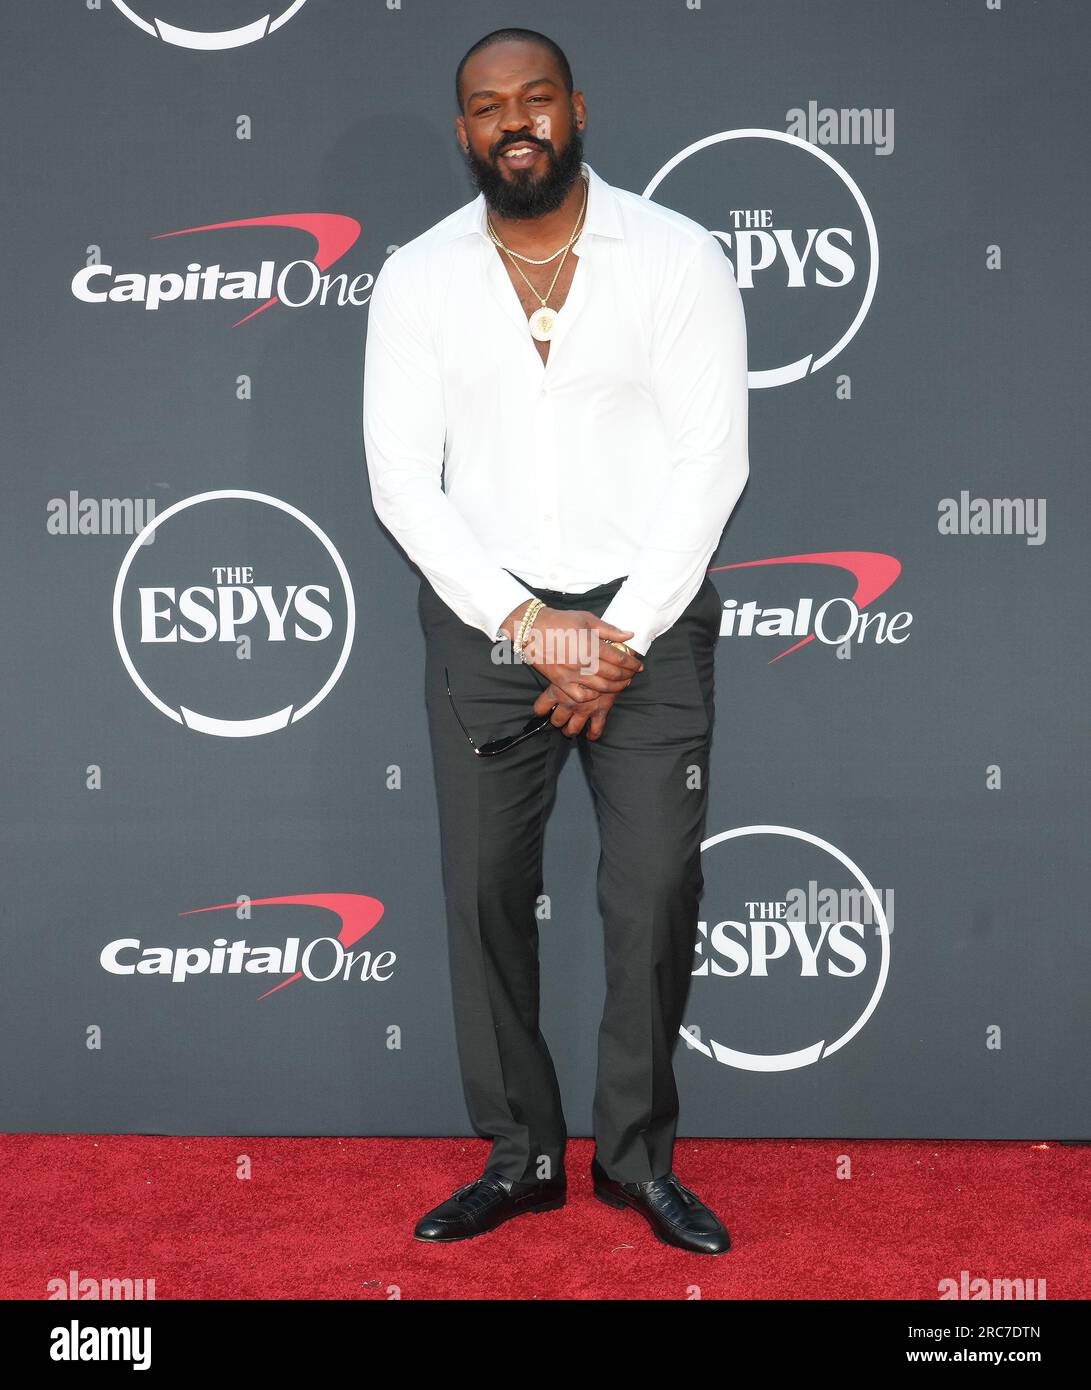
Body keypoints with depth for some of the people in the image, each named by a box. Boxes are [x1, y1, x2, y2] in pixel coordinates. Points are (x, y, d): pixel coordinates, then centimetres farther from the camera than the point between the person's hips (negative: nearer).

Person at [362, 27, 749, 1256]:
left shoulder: (677, 256, -3)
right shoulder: (416, 278, 1)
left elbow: (711, 457, -7)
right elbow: (401, 475, -4)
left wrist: (623, 635, -13)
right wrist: (527, 623, -13)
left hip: (649, 616, -1)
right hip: (483, 620, 2)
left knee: (657, 893, 0)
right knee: (485, 892, 4)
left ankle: (639, 1153, 17)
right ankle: (519, 1155, 19)